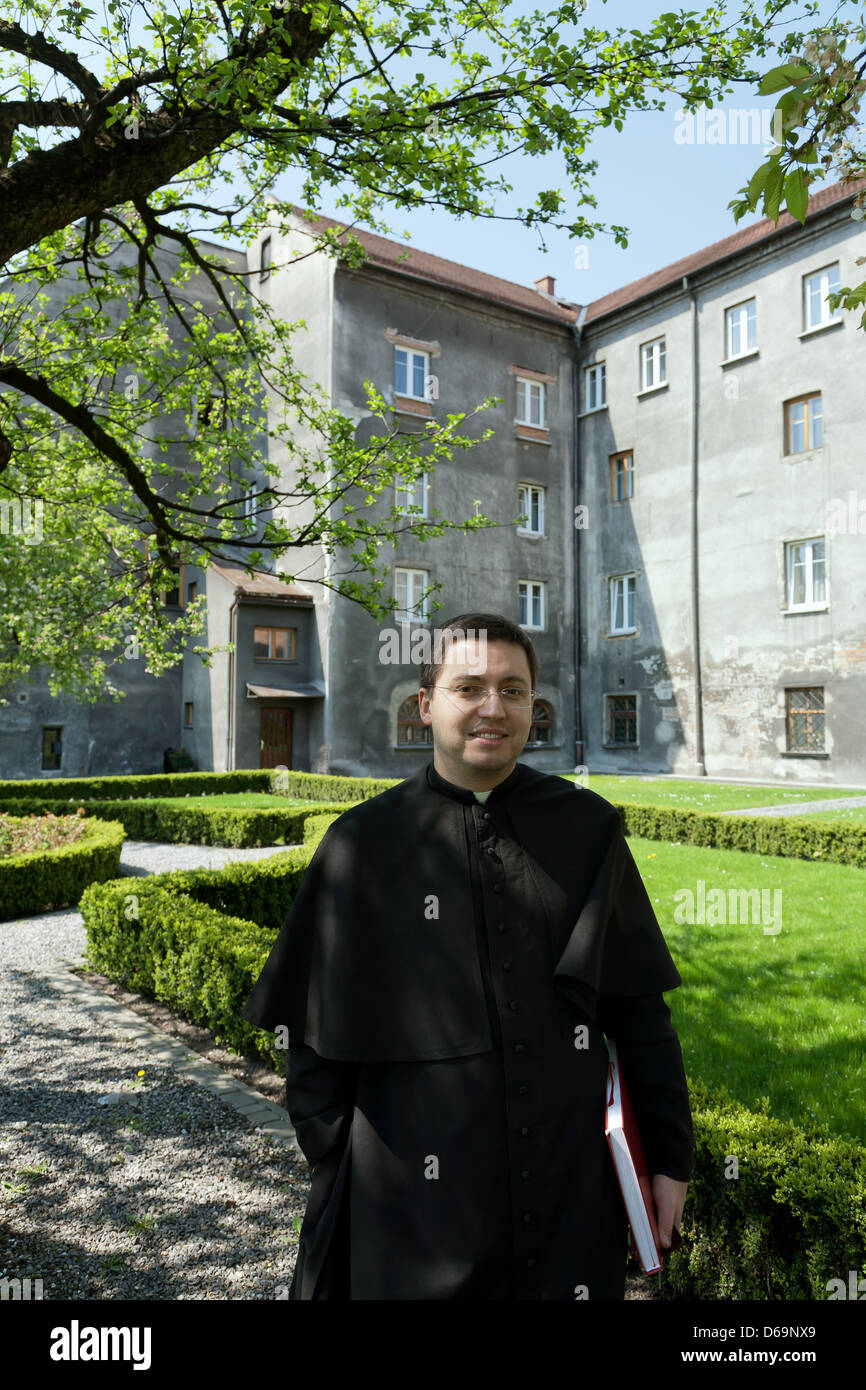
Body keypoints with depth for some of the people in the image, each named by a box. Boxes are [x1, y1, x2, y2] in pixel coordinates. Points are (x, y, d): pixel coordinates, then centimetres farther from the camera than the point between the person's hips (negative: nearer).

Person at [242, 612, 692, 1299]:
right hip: (416, 1207, -1)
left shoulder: (587, 829, -2)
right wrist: (339, 1181, -1)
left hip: (574, 1189, 2)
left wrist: (670, 1155, 6)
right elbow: (315, 1038, -1)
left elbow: (640, 1010, 4)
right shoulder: (363, 847, -7)